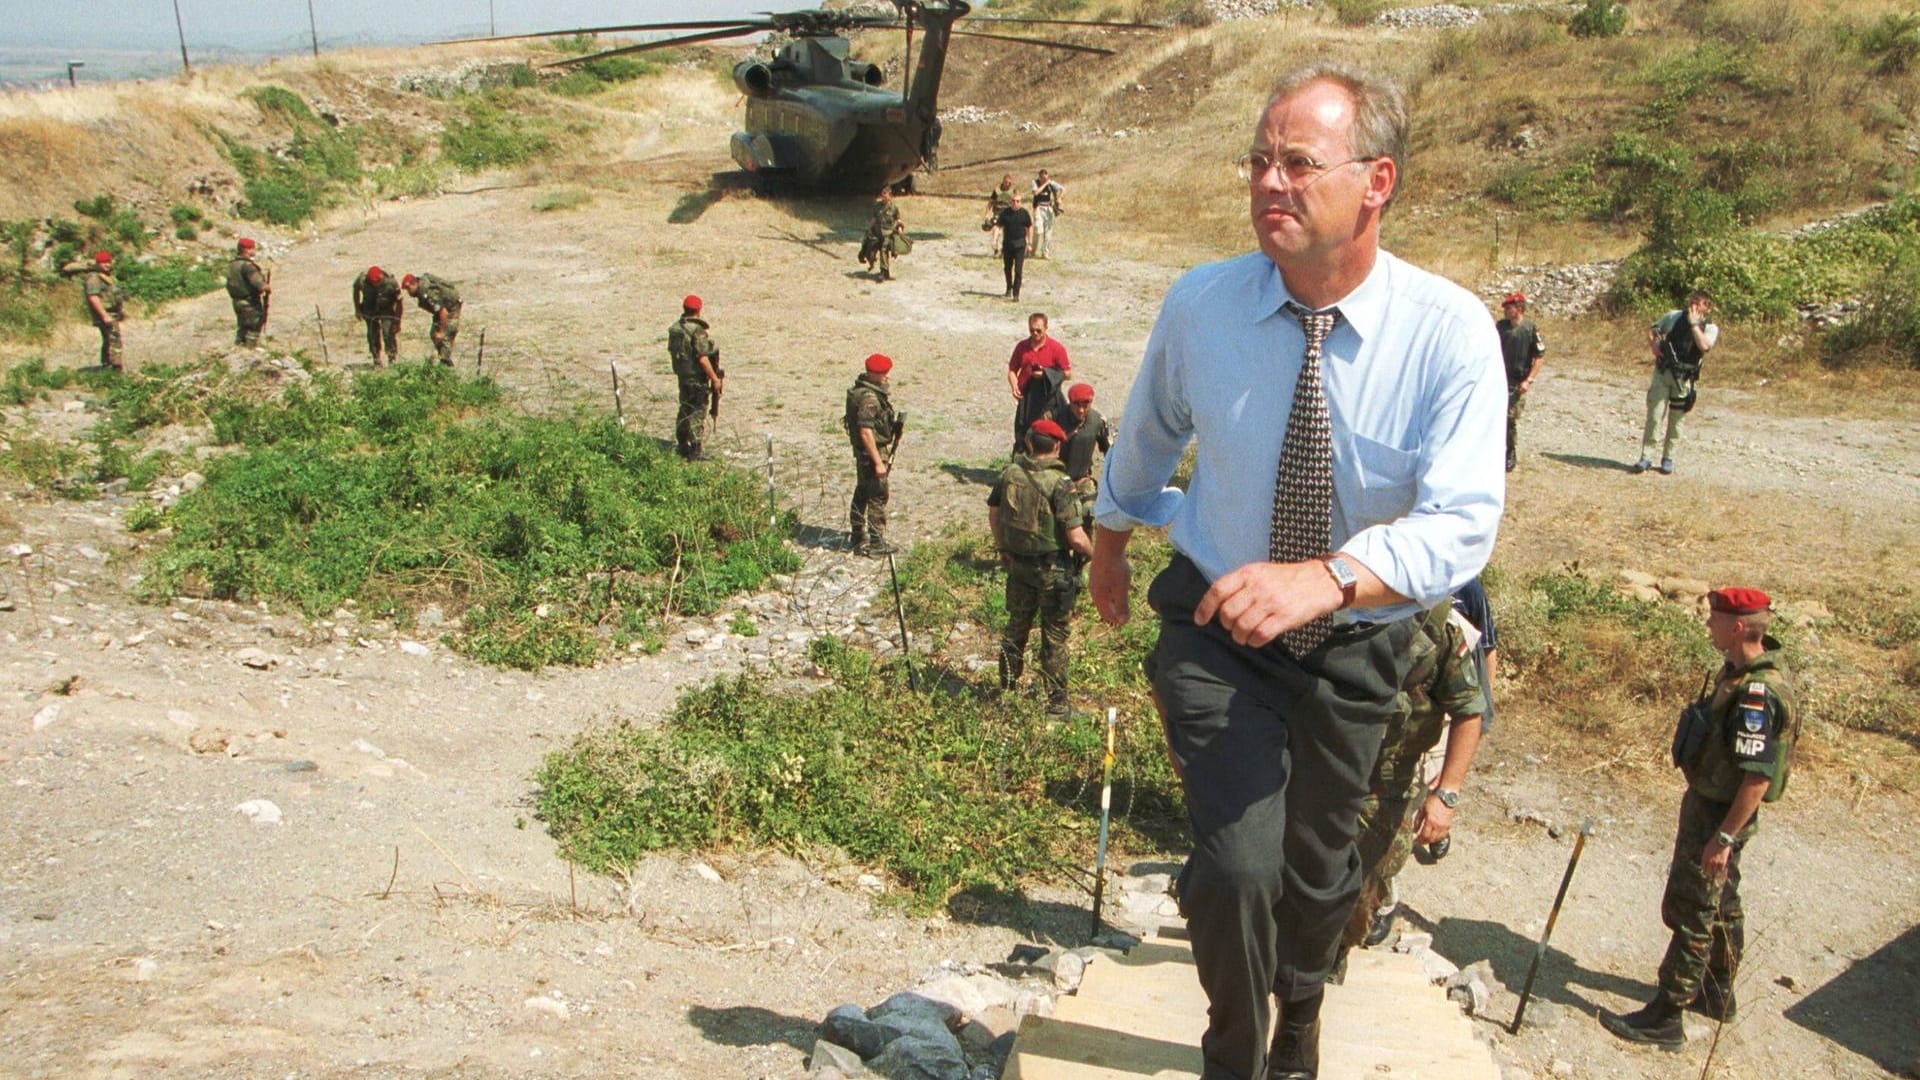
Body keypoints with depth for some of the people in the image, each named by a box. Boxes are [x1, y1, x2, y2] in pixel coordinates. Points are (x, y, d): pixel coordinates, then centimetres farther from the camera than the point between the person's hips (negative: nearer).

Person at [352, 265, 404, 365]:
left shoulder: (390, 282, -29)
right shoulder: (362, 280, -22)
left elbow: (399, 300, -16)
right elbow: (356, 290, 2)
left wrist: (397, 321, -12)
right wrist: (357, 310, 8)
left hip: (387, 311, -3)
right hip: (370, 311, 3)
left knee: (388, 334, -16)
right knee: (373, 336, 0)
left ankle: (392, 361, -9)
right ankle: (376, 361, 11)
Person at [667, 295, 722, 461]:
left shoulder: (675, 329, 3)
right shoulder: (698, 331, -22)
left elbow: (672, 352, 12)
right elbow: (702, 359, -24)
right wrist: (715, 379, -17)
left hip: (682, 376, 8)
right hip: (697, 378, -8)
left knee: (685, 409, 20)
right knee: (697, 413, -1)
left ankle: (682, 445, 30)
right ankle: (695, 452, 3)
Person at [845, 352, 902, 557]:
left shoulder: (862, 390, 8)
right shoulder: (869, 398, -24)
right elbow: (866, 432, -26)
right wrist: (878, 462, -24)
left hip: (863, 453, 10)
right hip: (873, 451, -10)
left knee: (862, 494, 17)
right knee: (877, 498, -2)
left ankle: (858, 540, 27)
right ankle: (877, 544, 5)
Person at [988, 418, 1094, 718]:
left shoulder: (1009, 473, -4)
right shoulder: (1060, 483, -22)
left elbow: (993, 514, 9)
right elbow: (1076, 538, -23)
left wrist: (1003, 549, 22)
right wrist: (1093, 554, -3)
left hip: (1018, 565, 5)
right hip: (1053, 570, -5)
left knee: (1016, 628, 22)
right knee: (1054, 639, 8)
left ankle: (1006, 690, 34)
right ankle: (1056, 706, 17)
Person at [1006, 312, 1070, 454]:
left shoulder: (1057, 348, -4)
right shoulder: (1022, 346, 6)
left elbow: (1068, 374, -2)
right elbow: (1012, 370, 13)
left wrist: (1046, 375, -15)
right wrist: (1014, 386, -6)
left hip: (1046, 400, -3)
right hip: (1025, 398, 3)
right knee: (1022, 437, 7)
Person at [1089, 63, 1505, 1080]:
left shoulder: (1450, 331, -20)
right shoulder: (1199, 303, -14)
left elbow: (1462, 521, -29)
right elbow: (1146, 437, 6)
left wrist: (1327, 578, -48)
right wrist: (1110, 544, 21)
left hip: (1357, 642, 1)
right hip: (1216, 625, 0)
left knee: (1317, 866, 19)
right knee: (1237, 863, -17)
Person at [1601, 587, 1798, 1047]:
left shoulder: (1759, 693, -29)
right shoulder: (1739, 671, 2)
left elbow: (1758, 778, -29)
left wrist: (1724, 837, -26)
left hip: (1721, 814, -10)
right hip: (1707, 802, 10)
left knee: (1690, 911, -1)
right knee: (1720, 903, 23)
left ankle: (1665, 1017, 9)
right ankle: (1717, 993, 41)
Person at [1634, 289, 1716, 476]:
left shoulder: (1710, 328, -1)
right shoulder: (1674, 317, 5)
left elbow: (1704, 345, -22)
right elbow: (1651, 330, 17)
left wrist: (1694, 323, -16)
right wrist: (1653, 345, -2)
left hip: (1684, 378, -1)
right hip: (1663, 372, 1)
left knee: (1676, 420, 6)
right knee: (1654, 415, -4)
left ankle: (1668, 458, 17)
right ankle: (1646, 457, -1)